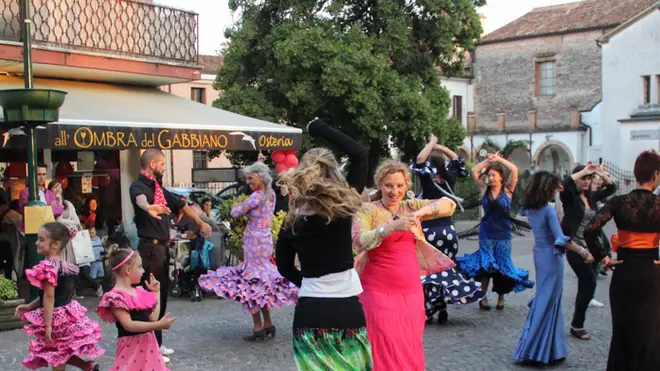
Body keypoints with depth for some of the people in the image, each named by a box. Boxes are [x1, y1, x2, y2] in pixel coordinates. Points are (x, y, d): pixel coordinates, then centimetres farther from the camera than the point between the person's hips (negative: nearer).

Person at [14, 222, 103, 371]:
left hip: (56, 316, -9)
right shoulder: (66, 265, 7)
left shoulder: (47, 266, -21)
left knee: (56, 359, 7)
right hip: (67, 312, 9)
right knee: (61, 355, 23)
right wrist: (30, 306, 19)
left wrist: (47, 325, -23)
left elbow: (49, 297, -24)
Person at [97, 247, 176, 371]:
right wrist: (159, 325, -26)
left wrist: (156, 293, 13)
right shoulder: (116, 296, -15)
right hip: (132, 346, -8)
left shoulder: (138, 292, 11)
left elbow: (153, 318, 12)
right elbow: (128, 325, -23)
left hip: (148, 343, 8)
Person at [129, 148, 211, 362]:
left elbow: (179, 204, 27)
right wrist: (148, 208, -61)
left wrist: (199, 222, 35)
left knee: (161, 295, 13)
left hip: (163, 246, 9)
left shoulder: (159, 188, 15)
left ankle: (156, 343, 23)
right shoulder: (138, 186, -13)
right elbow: (140, 199, -38)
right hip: (150, 247, -9)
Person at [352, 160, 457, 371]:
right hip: (379, 292, -5)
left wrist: (424, 210, -17)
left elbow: (449, 205, 2)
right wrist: (391, 226, -35)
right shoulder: (368, 210, -6)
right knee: (386, 351, -3)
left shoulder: (410, 207, 8)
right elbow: (358, 242, -22)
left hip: (411, 291, 5)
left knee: (410, 349, 11)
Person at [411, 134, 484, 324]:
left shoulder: (428, 182, -11)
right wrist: (440, 147, 12)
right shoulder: (449, 181, 3)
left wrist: (432, 143, -8)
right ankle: (442, 310, 15)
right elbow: (457, 161, 18)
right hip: (448, 230, 5)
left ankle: (429, 311, 1)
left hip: (430, 232, -5)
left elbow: (419, 161, -21)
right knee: (446, 269, 12)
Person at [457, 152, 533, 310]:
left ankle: (501, 297, 23)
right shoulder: (485, 189, 1)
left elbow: (514, 170, -14)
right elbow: (474, 171, -4)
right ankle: (483, 297, 14)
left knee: (502, 267, 7)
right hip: (486, 233, 1)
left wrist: (499, 159, -8)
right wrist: (488, 160, -2)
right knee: (486, 266, 3)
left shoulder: (507, 190, -3)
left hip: (503, 234, -1)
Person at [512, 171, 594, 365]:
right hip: (551, 256, -8)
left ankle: (533, 345, 27)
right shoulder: (549, 210, -20)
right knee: (548, 301, 0)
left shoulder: (531, 208, 2)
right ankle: (540, 350, 4)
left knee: (543, 298, 20)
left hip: (540, 254, 8)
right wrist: (582, 251, -23)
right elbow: (561, 239, -25)